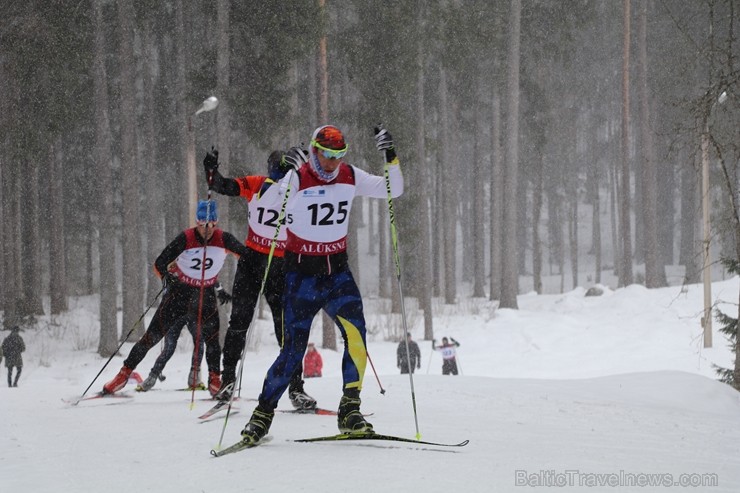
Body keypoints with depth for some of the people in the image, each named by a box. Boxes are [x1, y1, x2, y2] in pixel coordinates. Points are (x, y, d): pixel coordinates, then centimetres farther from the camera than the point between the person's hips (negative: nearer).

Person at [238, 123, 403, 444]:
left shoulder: (350, 177, 2)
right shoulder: (297, 179, -13)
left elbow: (393, 190, 5)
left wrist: (391, 158, -12)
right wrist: (282, 176, -40)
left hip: (337, 270, 4)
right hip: (301, 271, -4)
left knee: (356, 335, -18)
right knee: (294, 347, -8)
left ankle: (350, 411, -8)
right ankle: (263, 412, 10)